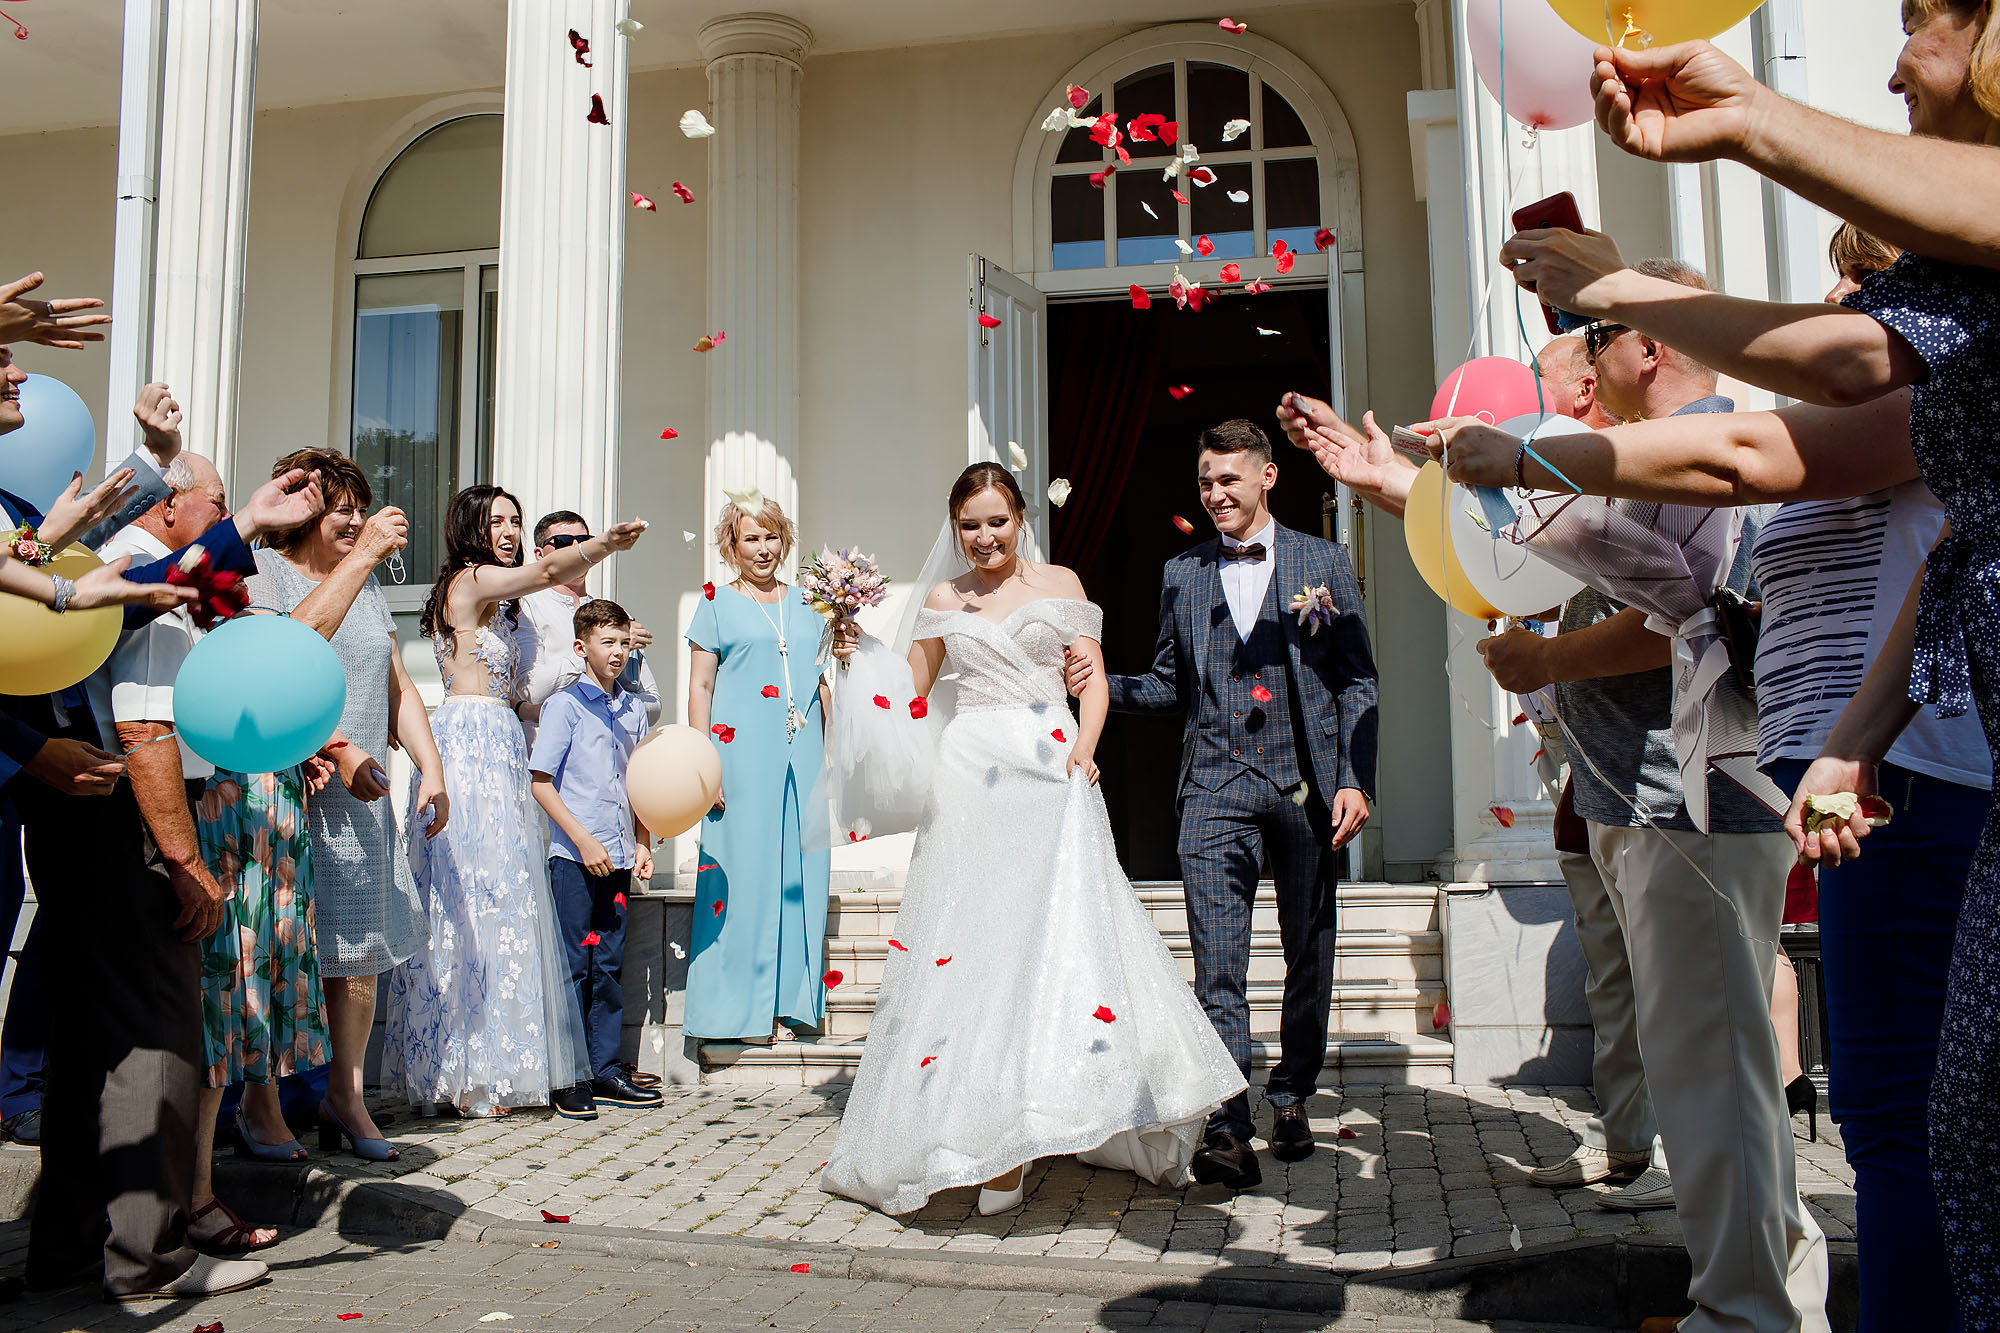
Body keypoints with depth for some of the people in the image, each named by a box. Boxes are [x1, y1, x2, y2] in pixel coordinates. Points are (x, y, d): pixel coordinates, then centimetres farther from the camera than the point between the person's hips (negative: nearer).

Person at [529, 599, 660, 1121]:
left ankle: (607, 1071, 18)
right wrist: (584, 840, -14)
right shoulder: (564, 705, -5)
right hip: (575, 856, -5)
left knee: (610, 965, 10)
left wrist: (642, 844, 10)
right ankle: (569, 1081, 7)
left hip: (618, 856, 6)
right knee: (575, 966, -1)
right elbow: (541, 783, -8)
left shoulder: (633, 709, 12)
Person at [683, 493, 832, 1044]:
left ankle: (785, 1004, 12)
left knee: (800, 872, 3)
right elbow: (699, 687, 1)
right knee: (743, 870, -4)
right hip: (742, 754, -4)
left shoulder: (805, 605, 16)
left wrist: (828, 756, 11)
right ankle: (742, 1006, 6)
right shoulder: (716, 603, 5)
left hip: (802, 755, 4)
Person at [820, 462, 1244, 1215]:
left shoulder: (1059, 584, 11)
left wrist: (1084, 748, -13)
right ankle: (996, 1147, 5)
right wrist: (857, 652, 5)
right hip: (971, 778, 2)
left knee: (1054, 932, -13)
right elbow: (910, 687, 21)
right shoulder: (944, 601, 16)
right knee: (973, 939, -3)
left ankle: (1034, 1122, -9)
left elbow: (1093, 676, 4)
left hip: (1050, 773, -2)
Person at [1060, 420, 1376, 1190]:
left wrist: (1356, 779, -6)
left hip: (1307, 783, 0)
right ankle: (1227, 1127, -8)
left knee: (1309, 954, 11)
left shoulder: (1324, 563, 6)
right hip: (1216, 786, 0)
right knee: (1217, 961, -9)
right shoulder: (1181, 576, 12)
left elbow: (1358, 681, 3)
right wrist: (1104, 684, -4)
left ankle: (1292, 1098, 28)